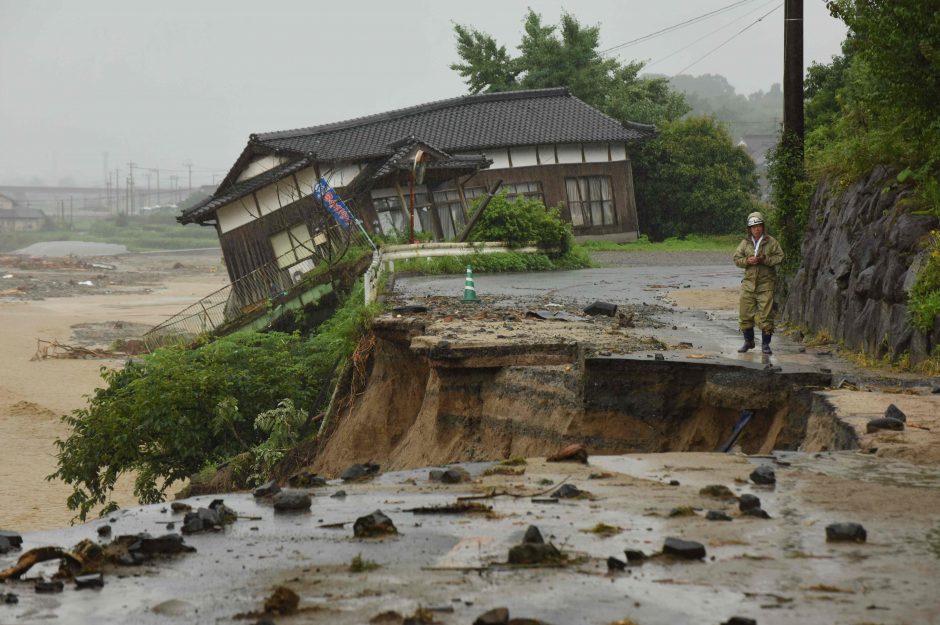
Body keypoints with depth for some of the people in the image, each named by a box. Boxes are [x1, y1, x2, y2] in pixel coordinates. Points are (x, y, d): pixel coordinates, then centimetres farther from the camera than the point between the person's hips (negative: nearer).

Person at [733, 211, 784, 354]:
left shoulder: (771, 242, 0)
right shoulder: (745, 243, 8)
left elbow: (780, 257, -4)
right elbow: (737, 259, 9)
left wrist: (764, 259, -16)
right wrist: (747, 261, -11)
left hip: (766, 283, -3)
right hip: (749, 282, 3)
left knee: (766, 314, -5)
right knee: (745, 313, 4)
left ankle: (765, 344, 4)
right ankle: (748, 341, 21)